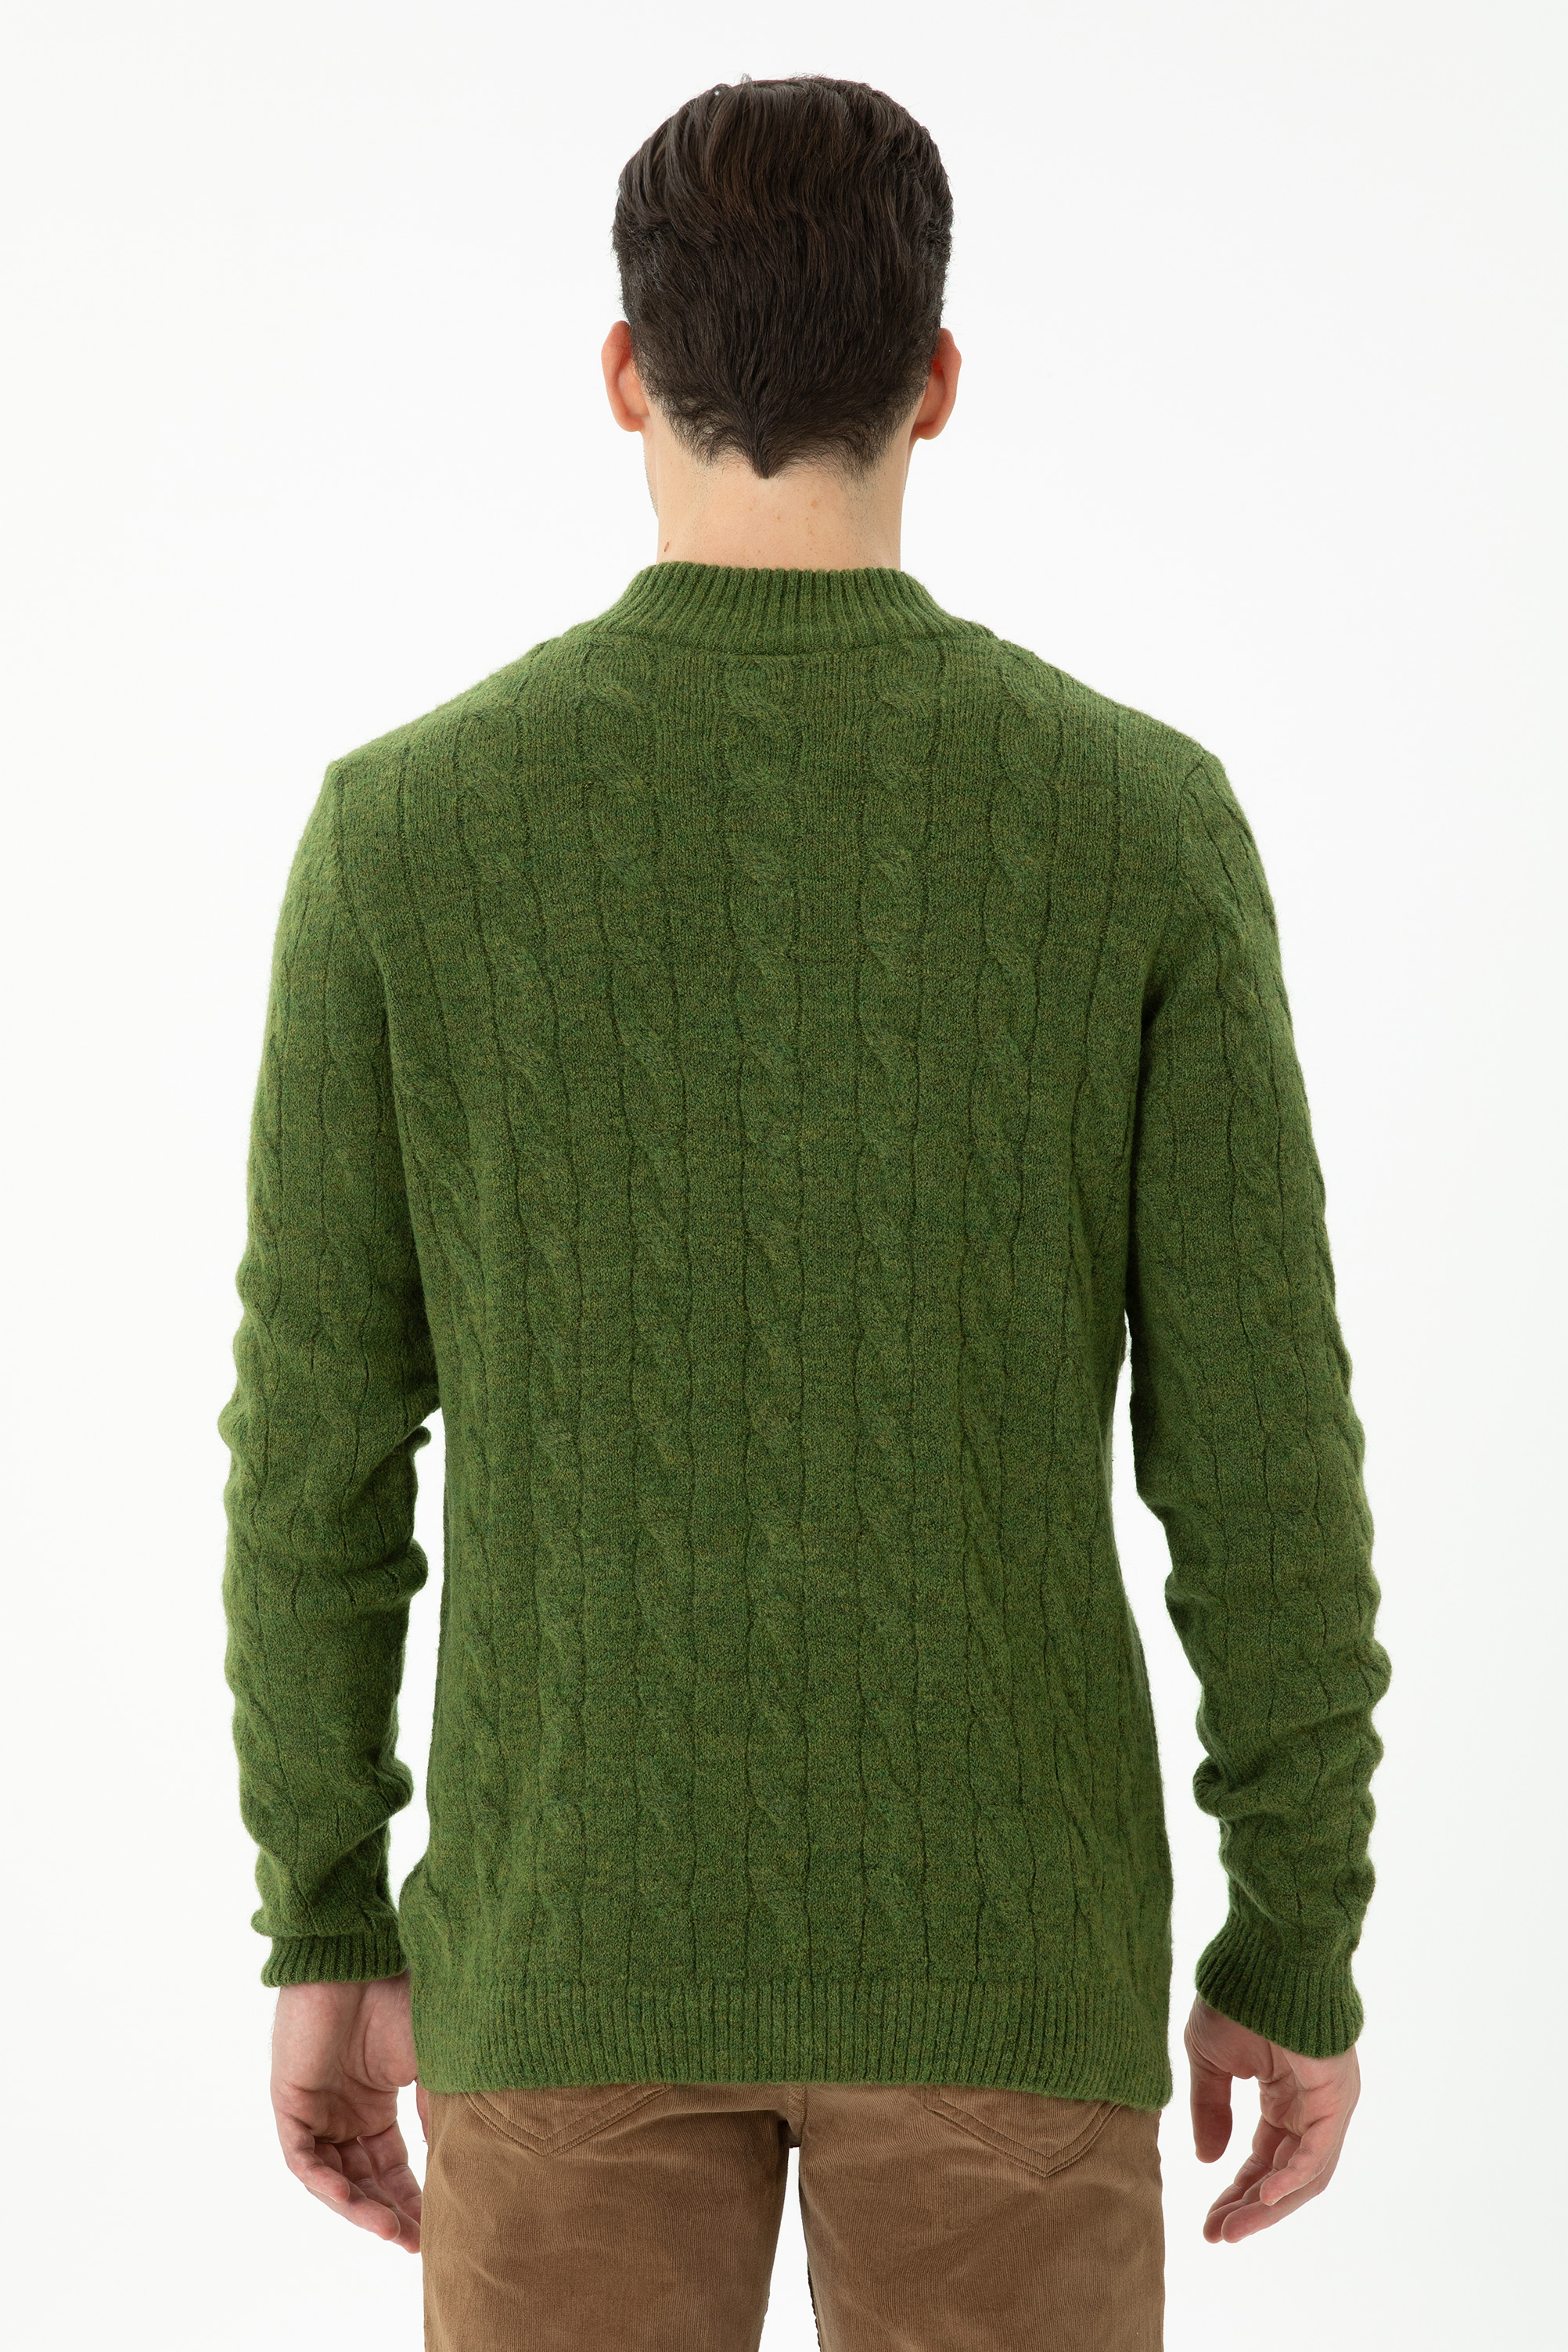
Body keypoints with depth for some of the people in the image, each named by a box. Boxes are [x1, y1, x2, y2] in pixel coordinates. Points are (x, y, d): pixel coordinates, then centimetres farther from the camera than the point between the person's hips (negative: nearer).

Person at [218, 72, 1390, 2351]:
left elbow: (317, 1440, -4)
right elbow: (1265, 1454, -7)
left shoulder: (408, 823, -7)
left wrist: (328, 1937, 8)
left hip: (580, 1940, 1)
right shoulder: (1147, 821, -8)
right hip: (994, 1942, 0)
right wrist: (1302, 1955, 4)